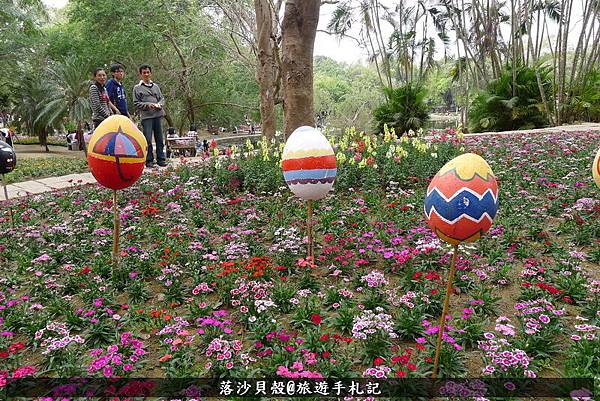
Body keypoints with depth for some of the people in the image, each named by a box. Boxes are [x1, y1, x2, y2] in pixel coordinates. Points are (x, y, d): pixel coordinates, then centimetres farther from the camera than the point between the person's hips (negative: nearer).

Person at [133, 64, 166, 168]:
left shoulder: (156, 86, 16)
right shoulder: (137, 88, 5)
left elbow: (162, 98, 16)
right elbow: (136, 103, 2)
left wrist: (159, 105, -6)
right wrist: (148, 105, -12)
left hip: (157, 115, 3)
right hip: (146, 116, -3)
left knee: (159, 139, 6)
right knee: (148, 139, -5)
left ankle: (161, 159, 13)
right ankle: (149, 160, 3)